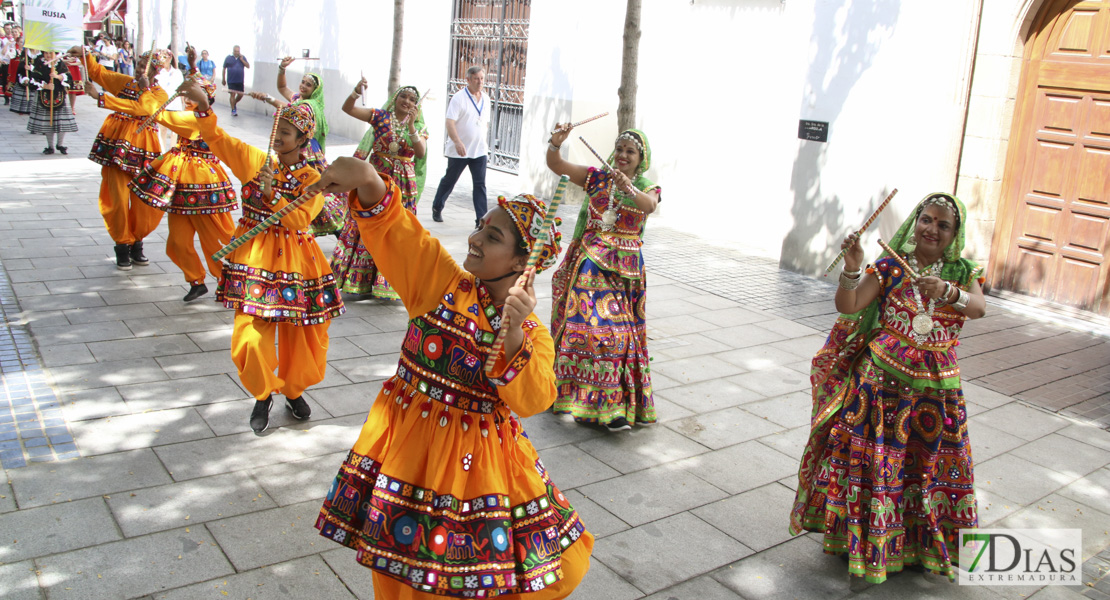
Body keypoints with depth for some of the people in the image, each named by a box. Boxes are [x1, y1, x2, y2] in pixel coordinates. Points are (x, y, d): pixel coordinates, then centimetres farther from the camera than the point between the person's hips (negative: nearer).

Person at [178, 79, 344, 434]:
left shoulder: (312, 180, -3)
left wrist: (272, 193, -27)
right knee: (251, 338, -7)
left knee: (304, 336, 7)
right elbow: (217, 139, -5)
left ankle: (294, 390, 35)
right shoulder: (255, 160, 2)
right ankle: (263, 394, 20)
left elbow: (299, 220, -16)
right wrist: (203, 107, -20)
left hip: (293, 263, 0)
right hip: (254, 259, 0)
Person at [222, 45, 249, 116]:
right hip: (231, 81, -3)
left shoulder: (242, 57, 7)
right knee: (233, 94, -7)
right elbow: (224, 69, 7)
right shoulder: (228, 58, 1)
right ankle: (233, 110, -1)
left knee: (240, 95, 5)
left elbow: (248, 66, 1)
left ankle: (234, 103, 33)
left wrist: (242, 59, -11)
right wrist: (223, 79, 7)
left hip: (240, 81, 3)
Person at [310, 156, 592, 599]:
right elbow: (391, 224, -18)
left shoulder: (533, 333, -6)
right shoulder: (441, 281, -6)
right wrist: (366, 178, -38)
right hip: (410, 444, 0)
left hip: (480, 459, 0)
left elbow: (530, 401, -21)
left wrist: (514, 334, -33)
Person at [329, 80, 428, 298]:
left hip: (403, 185, 1)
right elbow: (348, 109, -7)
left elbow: (421, 153, -13)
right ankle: (361, 280, 10)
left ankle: (386, 283, 11)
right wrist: (356, 92, -26)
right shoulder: (380, 116, 2)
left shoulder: (419, 127, 6)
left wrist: (411, 126, -22)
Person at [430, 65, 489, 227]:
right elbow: (450, 122, -17)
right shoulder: (459, 97, -9)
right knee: (449, 181, 10)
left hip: (480, 150, 4)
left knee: (480, 184, -4)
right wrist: (457, 142, -29)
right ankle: (437, 208, 32)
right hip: (459, 151, -4)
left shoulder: (485, 99, 10)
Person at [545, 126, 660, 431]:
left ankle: (616, 406, 0)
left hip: (623, 267, -1)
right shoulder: (598, 178, 7)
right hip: (589, 262, 1)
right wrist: (555, 143, -21)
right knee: (581, 322, -3)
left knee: (616, 331, -4)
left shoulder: (648, 188, 4)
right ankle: (566, 388, 15)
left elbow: (648, 205, -21)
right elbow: (556, 165, -1)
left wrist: (629, 188, -40)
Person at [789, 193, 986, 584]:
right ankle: (860, 535, 24)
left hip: (935, 387, 2)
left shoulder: (962, 273, 2)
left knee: (934, 466, 11)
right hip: (882, 381, -1)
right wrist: (852, 269, -29)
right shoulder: (890, 267, -3)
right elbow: (847, 306, -12)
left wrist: (947, 291, -41)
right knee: (871, 459, 3)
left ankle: (924, 543, 32)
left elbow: (978, 307, -20)